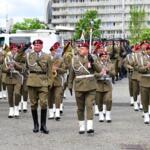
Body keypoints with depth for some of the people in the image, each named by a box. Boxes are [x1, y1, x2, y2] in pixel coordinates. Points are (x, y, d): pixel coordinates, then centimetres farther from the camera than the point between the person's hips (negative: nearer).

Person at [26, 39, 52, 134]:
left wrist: (49, 83, 2)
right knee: (33, 104, 4)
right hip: (32, 81, 1)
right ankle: (36, 125, 14)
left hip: (43, 81, -1)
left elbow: (49, 71, 8)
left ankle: (43, 125, -3)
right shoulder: (30, 56, 12)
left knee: (44, 103, -10)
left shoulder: (47, 57, 8)